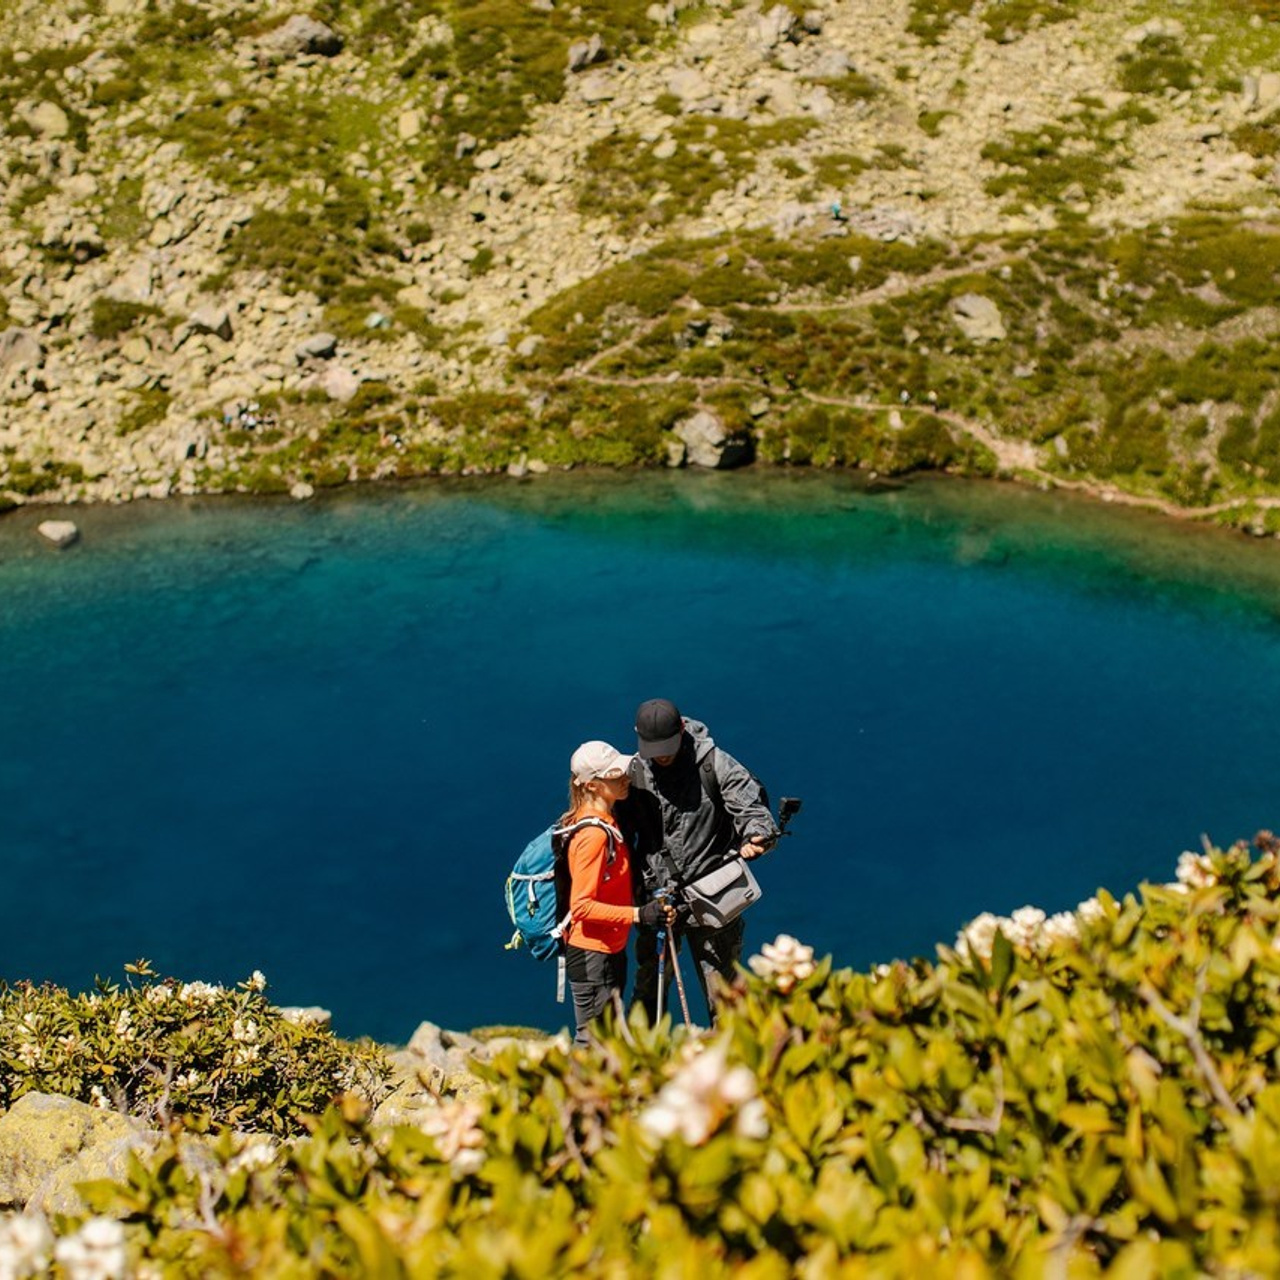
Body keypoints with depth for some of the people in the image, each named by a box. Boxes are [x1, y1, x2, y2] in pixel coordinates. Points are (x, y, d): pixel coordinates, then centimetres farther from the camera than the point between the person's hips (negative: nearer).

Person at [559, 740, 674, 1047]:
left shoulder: (606, 823, 8)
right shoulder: (593, 834, -22)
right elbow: (582, 906, -25)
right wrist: (638, 914, -31)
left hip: (610, 950, 10)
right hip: (591, 955, -10)